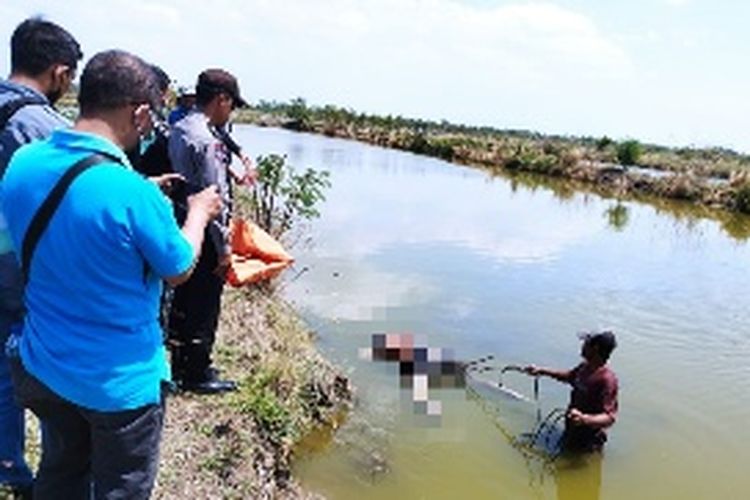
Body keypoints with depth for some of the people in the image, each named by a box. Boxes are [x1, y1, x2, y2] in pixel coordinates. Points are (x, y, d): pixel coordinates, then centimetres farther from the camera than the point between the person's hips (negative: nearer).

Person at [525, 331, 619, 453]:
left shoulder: (607, 379, -30)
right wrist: (542, 371, 13)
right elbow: (569, 376, 17)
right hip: (572, 430, 8)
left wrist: (584, 419, -49)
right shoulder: (585, 367, -5)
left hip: (588, 439, -8)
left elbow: (610, 417, -32)